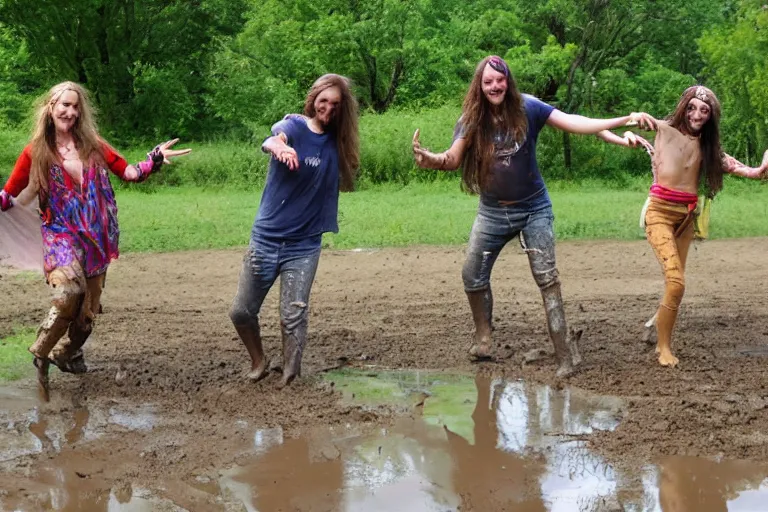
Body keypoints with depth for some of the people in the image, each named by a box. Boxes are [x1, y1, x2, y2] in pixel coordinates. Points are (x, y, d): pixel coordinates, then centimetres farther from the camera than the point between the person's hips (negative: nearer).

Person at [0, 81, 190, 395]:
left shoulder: (92, 144, 6)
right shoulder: (36, 152, -1)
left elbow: (130, 173, 6)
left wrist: (156, 158, -9)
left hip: (96, 237, 4)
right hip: (61, 235, -3)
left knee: (87, 311, 6)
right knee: (70, 292, -29)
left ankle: (66, 353, 34)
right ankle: (40, 357, -8)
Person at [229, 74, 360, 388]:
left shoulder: (337, 141, 3)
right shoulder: (294, 126, -9)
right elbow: (272, 140, -33)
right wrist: (277, 146, -53)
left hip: (304, 245, 1)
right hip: (266, 238, -1)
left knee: (293, 317, -6)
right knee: (242, 312, 7)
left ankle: (290, 381, 7)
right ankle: (259, 362, 32)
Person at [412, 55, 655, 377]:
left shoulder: (526, 108, -12)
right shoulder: (471, 120, -8)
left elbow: (572, 123, -16)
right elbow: (452, 160, -16)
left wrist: (625, 120, -26)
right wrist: (429, 159, -40)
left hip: (533, 209, -2)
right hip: (492, 211, 3)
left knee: (547, 278, -7)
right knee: (473, 277, 5)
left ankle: (565, 354, -6)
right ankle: (482, 340, 25)